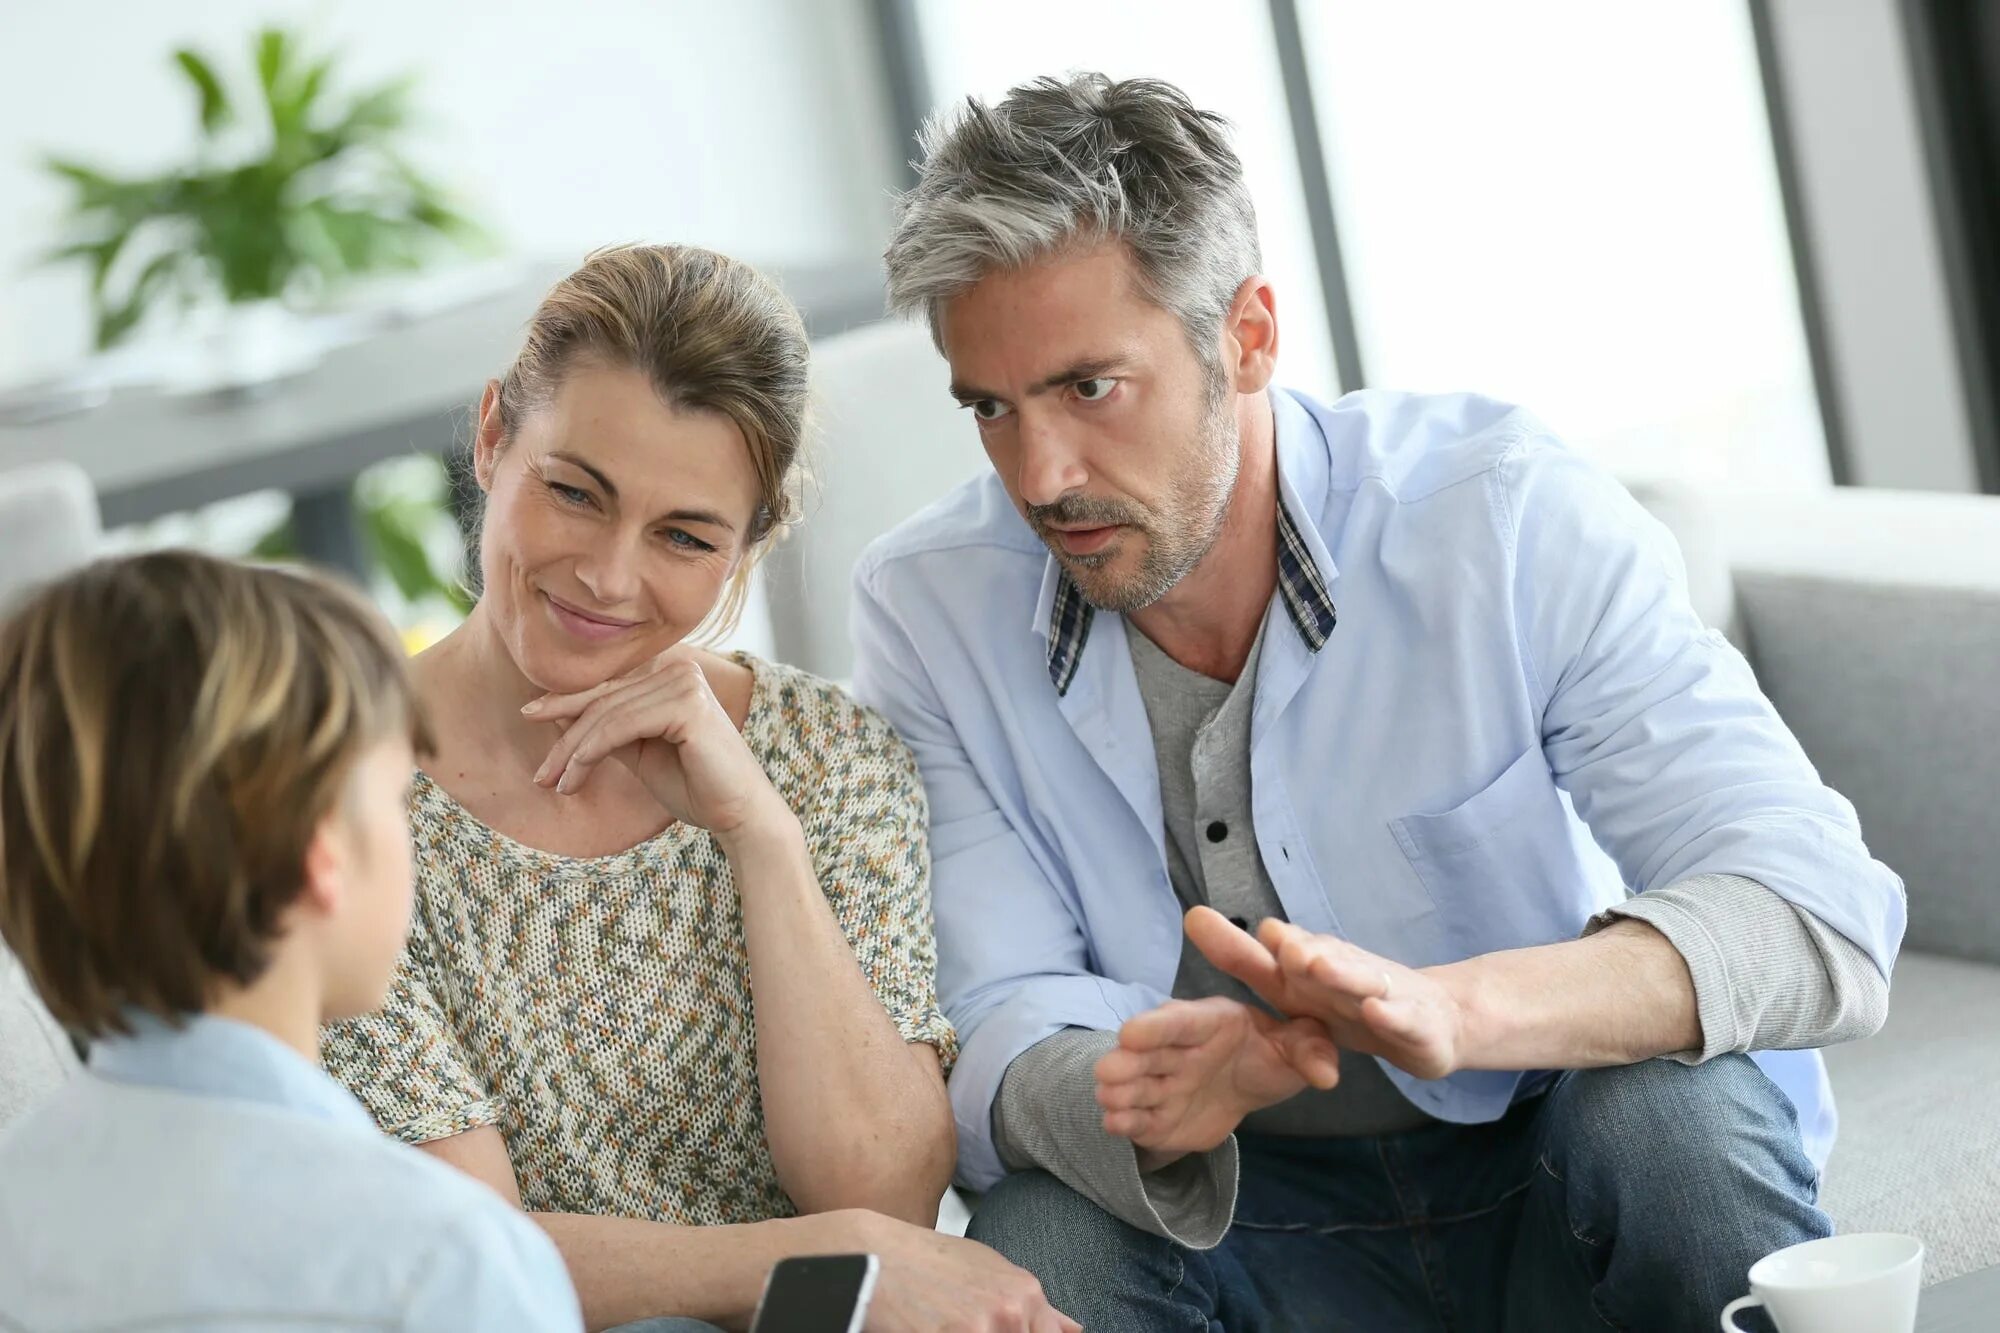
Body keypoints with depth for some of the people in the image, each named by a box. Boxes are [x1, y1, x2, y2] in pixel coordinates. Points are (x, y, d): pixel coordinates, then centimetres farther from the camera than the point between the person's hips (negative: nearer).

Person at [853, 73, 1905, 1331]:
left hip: (1562, 1181, 0)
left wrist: (1450, 1008, -44)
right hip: (1251, 1216, 0)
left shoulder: (1502, 512, -17)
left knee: (1677, 1111, -32)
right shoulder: (926, 612, -9)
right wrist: (1132, 1099, -38)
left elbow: (1821, 914, -26)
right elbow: (996, 1031, -12)